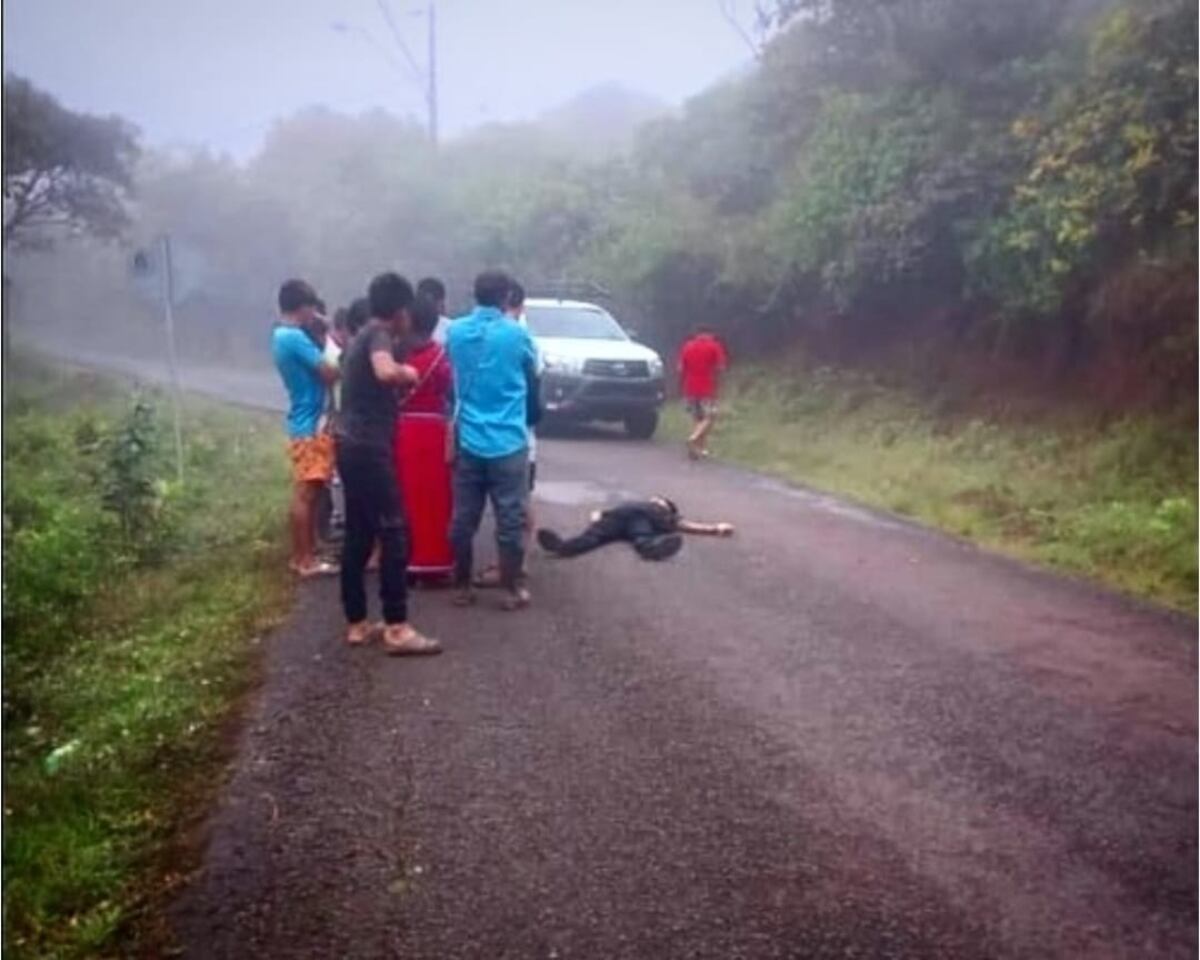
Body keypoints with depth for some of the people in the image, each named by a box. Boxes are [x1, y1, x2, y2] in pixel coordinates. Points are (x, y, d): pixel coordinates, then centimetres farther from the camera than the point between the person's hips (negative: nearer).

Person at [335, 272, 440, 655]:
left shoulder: (361, 336, 18)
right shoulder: (379, 334, -11)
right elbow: (386, 372, -33)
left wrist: (399, 384, 37)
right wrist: (408, 373, -14)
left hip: (351, 446, 10)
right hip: (369, 450, -10)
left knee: (358, 536, 12)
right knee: (394, 536, -7)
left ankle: (356, 623, 17)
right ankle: (397, 628, -6)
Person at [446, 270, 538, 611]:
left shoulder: (455, 332, 2)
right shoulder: (516, 334, -8)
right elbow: (531, 368, 13)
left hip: (468, 440, 4)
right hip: (508, 442, -3)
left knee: (463, 518, 9)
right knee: (510, 518, 3)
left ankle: (462, 586, 16)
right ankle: (512, 589, 7)